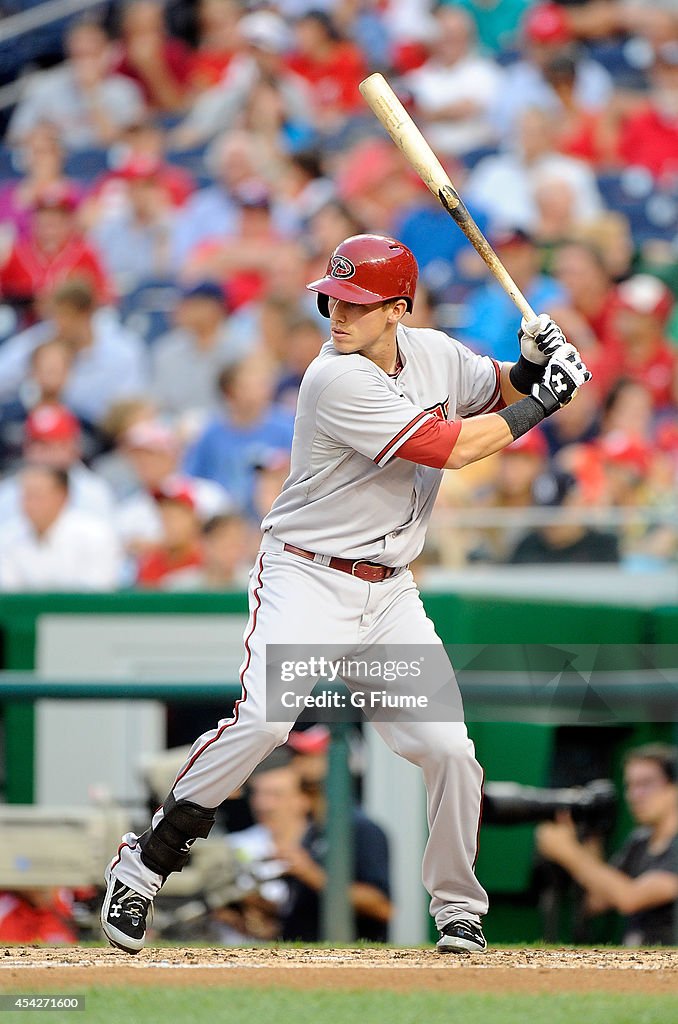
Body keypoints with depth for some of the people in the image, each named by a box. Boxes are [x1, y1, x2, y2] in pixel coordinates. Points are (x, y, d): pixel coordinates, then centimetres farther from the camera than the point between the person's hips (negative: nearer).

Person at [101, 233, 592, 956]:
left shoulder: (434, 354, 3)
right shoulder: (337, 381, -20)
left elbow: (499, 391, 23)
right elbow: (455, 447, -21)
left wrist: (532, 363, 0)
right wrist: (540, 404, -11)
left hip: (389, 593, 6)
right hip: (306, 578, -6)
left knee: (449, 747, -3)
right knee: (263, 719, -27)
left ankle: (457, 908, 17)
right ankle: (146, 861, -13)